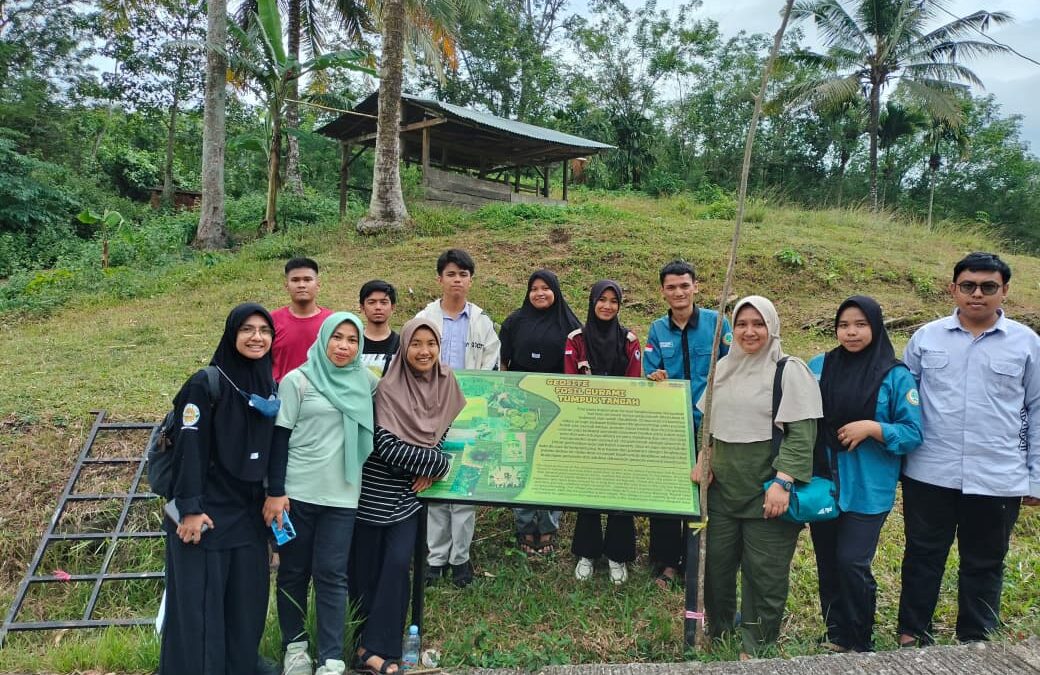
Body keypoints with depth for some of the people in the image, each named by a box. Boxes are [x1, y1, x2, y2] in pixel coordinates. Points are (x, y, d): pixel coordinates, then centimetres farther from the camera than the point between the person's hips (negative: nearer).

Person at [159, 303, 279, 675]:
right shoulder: (205, 383, -12)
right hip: (208, 511, -6)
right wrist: (190, 508, -18)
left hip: (249, 512, 6)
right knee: (198, 603, 1)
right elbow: (189, 447, -15)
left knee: (247, 599, 11)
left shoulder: (269, 385, 8)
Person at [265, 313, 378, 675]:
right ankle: (295, 645, 27)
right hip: (297, 492, -1)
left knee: (331, 575, 2)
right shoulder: (297, 380, -4)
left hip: (342, 495, 2)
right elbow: (280, 437, -4)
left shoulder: (366, 381, 5)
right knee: (294, 571, 10)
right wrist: (275, 492, -9)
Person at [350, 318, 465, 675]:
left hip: (410, 492, 4)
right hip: (375, 490, -3)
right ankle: (371, 641, 20)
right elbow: (386, 446, -22)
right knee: (366, 568, 4)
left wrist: (430, 469, -4)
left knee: (397, 565, -4)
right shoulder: (388, 388, -16)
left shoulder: (445, 387, -1)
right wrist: (438, 464, -16)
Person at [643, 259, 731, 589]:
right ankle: (666, 561, 20)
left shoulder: (716, 322, -3)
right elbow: (649, 377, 4)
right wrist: (656, 379, -19)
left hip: (708, 425, -2)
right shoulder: (657, 330, 3)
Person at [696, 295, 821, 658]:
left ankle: (756, 648, 23)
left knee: (764, 572, 5)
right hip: (723, 487, 5)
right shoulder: (724, 367, 10)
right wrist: (704, 461, 7)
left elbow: (802, 433, -14)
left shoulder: (790, 371, -8)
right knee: (715, 561, 13)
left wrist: (782, 482, -21)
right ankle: (715, 631, 35)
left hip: (766, 491, -5)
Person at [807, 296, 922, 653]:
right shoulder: (819, 366, 3)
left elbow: (913, 433, -6)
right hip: (823, 483, 4)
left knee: (852, 563, -5)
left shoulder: (896, 376, -6)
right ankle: (835, 636, 31)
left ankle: (859, 644, 18)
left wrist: (872, 428, -20)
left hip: (867, 489, -3)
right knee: (827, 562, 13)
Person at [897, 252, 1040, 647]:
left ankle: (976, 642, 31)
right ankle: (912, 634, 28)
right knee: (923, 556, 12)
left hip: (998, 480, 0)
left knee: (984, 565, 13)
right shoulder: (926, 338, 2)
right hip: (930, 475, 0)